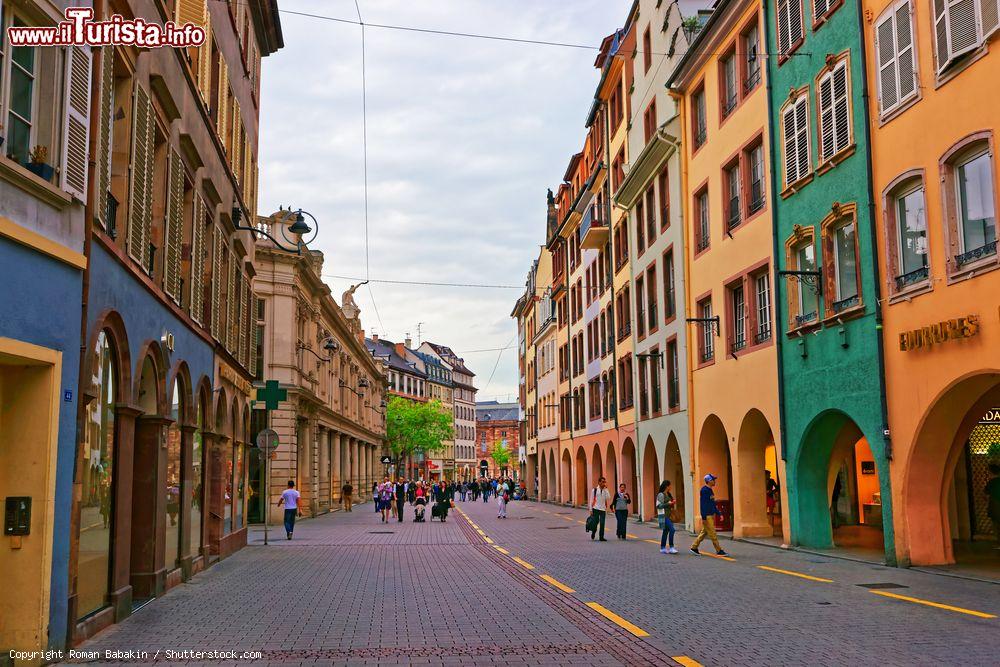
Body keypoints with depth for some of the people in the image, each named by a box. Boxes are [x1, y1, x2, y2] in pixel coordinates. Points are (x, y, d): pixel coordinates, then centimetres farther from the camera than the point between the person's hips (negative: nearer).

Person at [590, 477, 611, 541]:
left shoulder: (605, 490, 7)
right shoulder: (594, 490, 0)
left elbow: (608, 498, -11)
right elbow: (591, 500, 1)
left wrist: (606, 488, -12)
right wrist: (591, 509, -2)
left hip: (603, 509, 2)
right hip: (596, 509, -2)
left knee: (602, 523, -2)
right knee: (596, 522, 2)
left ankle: (601, 537, 2)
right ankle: (593, 533, 29)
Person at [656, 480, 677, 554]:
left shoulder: (668, 494, 16)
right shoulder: (661, 495, -11)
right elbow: (659, 506, -16)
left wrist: (672, 503, 9)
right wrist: (668, 503, -18)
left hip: (668, 515, 9)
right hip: (664, 515, -9)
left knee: (666, 531, 10)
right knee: (672, 529, -18)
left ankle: (662, 548, 16)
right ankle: (671, 548, -15)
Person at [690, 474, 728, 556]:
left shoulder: (710, 490, 16)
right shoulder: (704, 490, -14)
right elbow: (703, 504, -18)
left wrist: (718, 514, 19)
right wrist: (704, 517, -21)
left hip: (712, 515, 10)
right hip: (707, 516, -10)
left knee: (704, 532, 13)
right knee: (712, 534, -5)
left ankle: (694, 547, 19)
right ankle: (719, 550, -2)